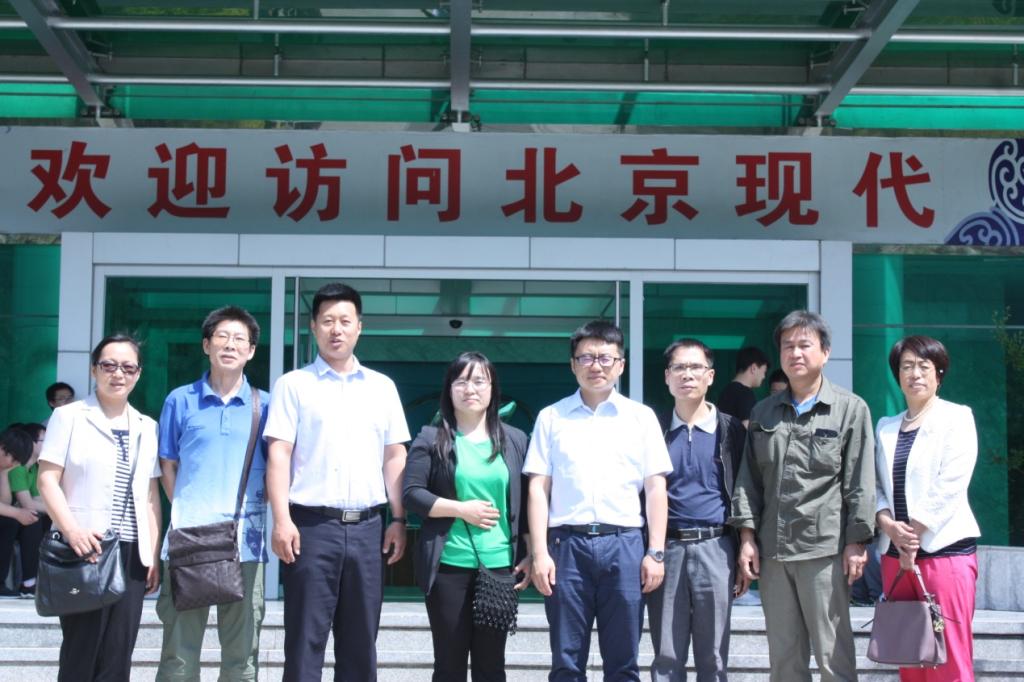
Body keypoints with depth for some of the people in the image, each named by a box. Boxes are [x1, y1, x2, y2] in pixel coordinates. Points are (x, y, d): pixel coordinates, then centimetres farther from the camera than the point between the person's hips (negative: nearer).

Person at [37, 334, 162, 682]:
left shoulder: (146, 427, 16)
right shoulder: (69, 417, 3)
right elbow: (47, 480, -4)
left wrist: (155, 553, 9)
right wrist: (72, 530, -18)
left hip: (132, 554, 4)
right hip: (84, 550, -4)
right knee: (81, 654, -4)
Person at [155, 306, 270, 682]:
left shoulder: (263, 405, 8)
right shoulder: (181, 400, 7)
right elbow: (168, 466, 12)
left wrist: (256, 508, 1)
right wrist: (184, 511, 2)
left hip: (245, 542, 1)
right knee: (179, 651, 3)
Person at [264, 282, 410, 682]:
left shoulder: (382, 387, 13)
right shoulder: (294, 385, 3)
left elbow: (395, 457, 13)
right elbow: (278, 455, -3)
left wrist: (398, 519, 5)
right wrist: (282, 520, -13)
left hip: (367, 526, 3)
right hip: (313, 524, -3)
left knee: (361, 641, 8)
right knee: (305, 639, -1)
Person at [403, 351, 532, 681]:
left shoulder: (515, 440, 8)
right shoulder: (432, 439, 1)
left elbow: (526, 502, 9)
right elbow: (412, 494, -5)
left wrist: (530, 556, 3)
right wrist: (462, 509, -13)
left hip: (500, 566, 2)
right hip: (448, 566, -2)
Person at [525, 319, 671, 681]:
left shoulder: (641, 417, 9)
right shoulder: (552, 417, 8)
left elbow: (656, 488, 7)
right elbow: (538, 488, 5)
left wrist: (656, 552, 0)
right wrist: (539, 553, -3)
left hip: (624, 543, 0)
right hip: (567, 543, 0)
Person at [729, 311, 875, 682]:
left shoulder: (851, 409, 2)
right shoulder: (763, 412, 15)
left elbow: (860, 484, -2)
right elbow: (749, 478, 14)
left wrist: (856, 542, -7)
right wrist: (747, 536, 5)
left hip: (824, 548, -4)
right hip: (772, 550, 4)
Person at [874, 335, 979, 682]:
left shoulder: (956, 418, 0)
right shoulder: (886, 426, 16)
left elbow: (949, 488, -9)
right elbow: (875, 486, 10)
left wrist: (914, 536, -11)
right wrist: (890, 526, -9)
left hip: (945, 549, -5)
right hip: (894, 553, 5)